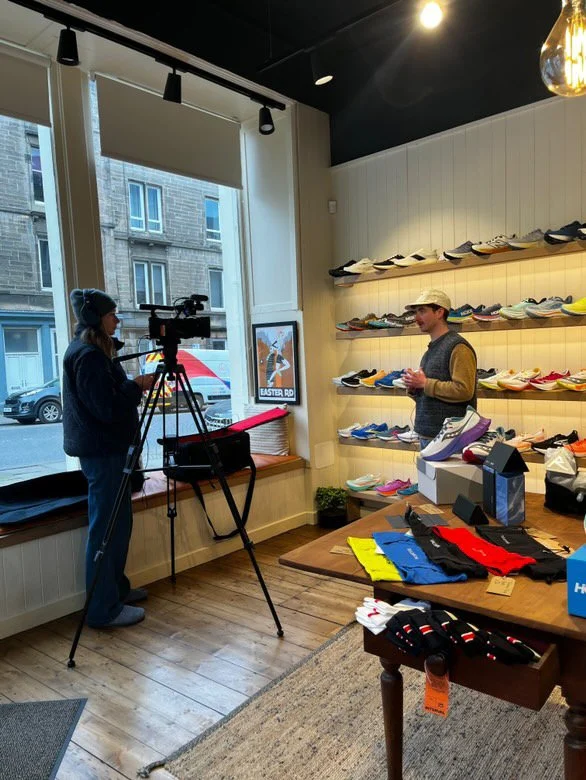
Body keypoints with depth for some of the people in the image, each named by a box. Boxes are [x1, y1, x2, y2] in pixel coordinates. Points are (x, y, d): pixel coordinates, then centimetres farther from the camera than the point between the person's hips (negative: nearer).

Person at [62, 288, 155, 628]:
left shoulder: (96, 351, 14)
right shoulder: (88, 356, -18)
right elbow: (107, 409, -22)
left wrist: (136, 385, 7)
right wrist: (137, 386, -11)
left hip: (108, 448, 10)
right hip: (102, 450, -10)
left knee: (119, 521, 18)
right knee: (106, 527, -2)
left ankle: (117, 589, 32)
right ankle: (105, 609, 9)